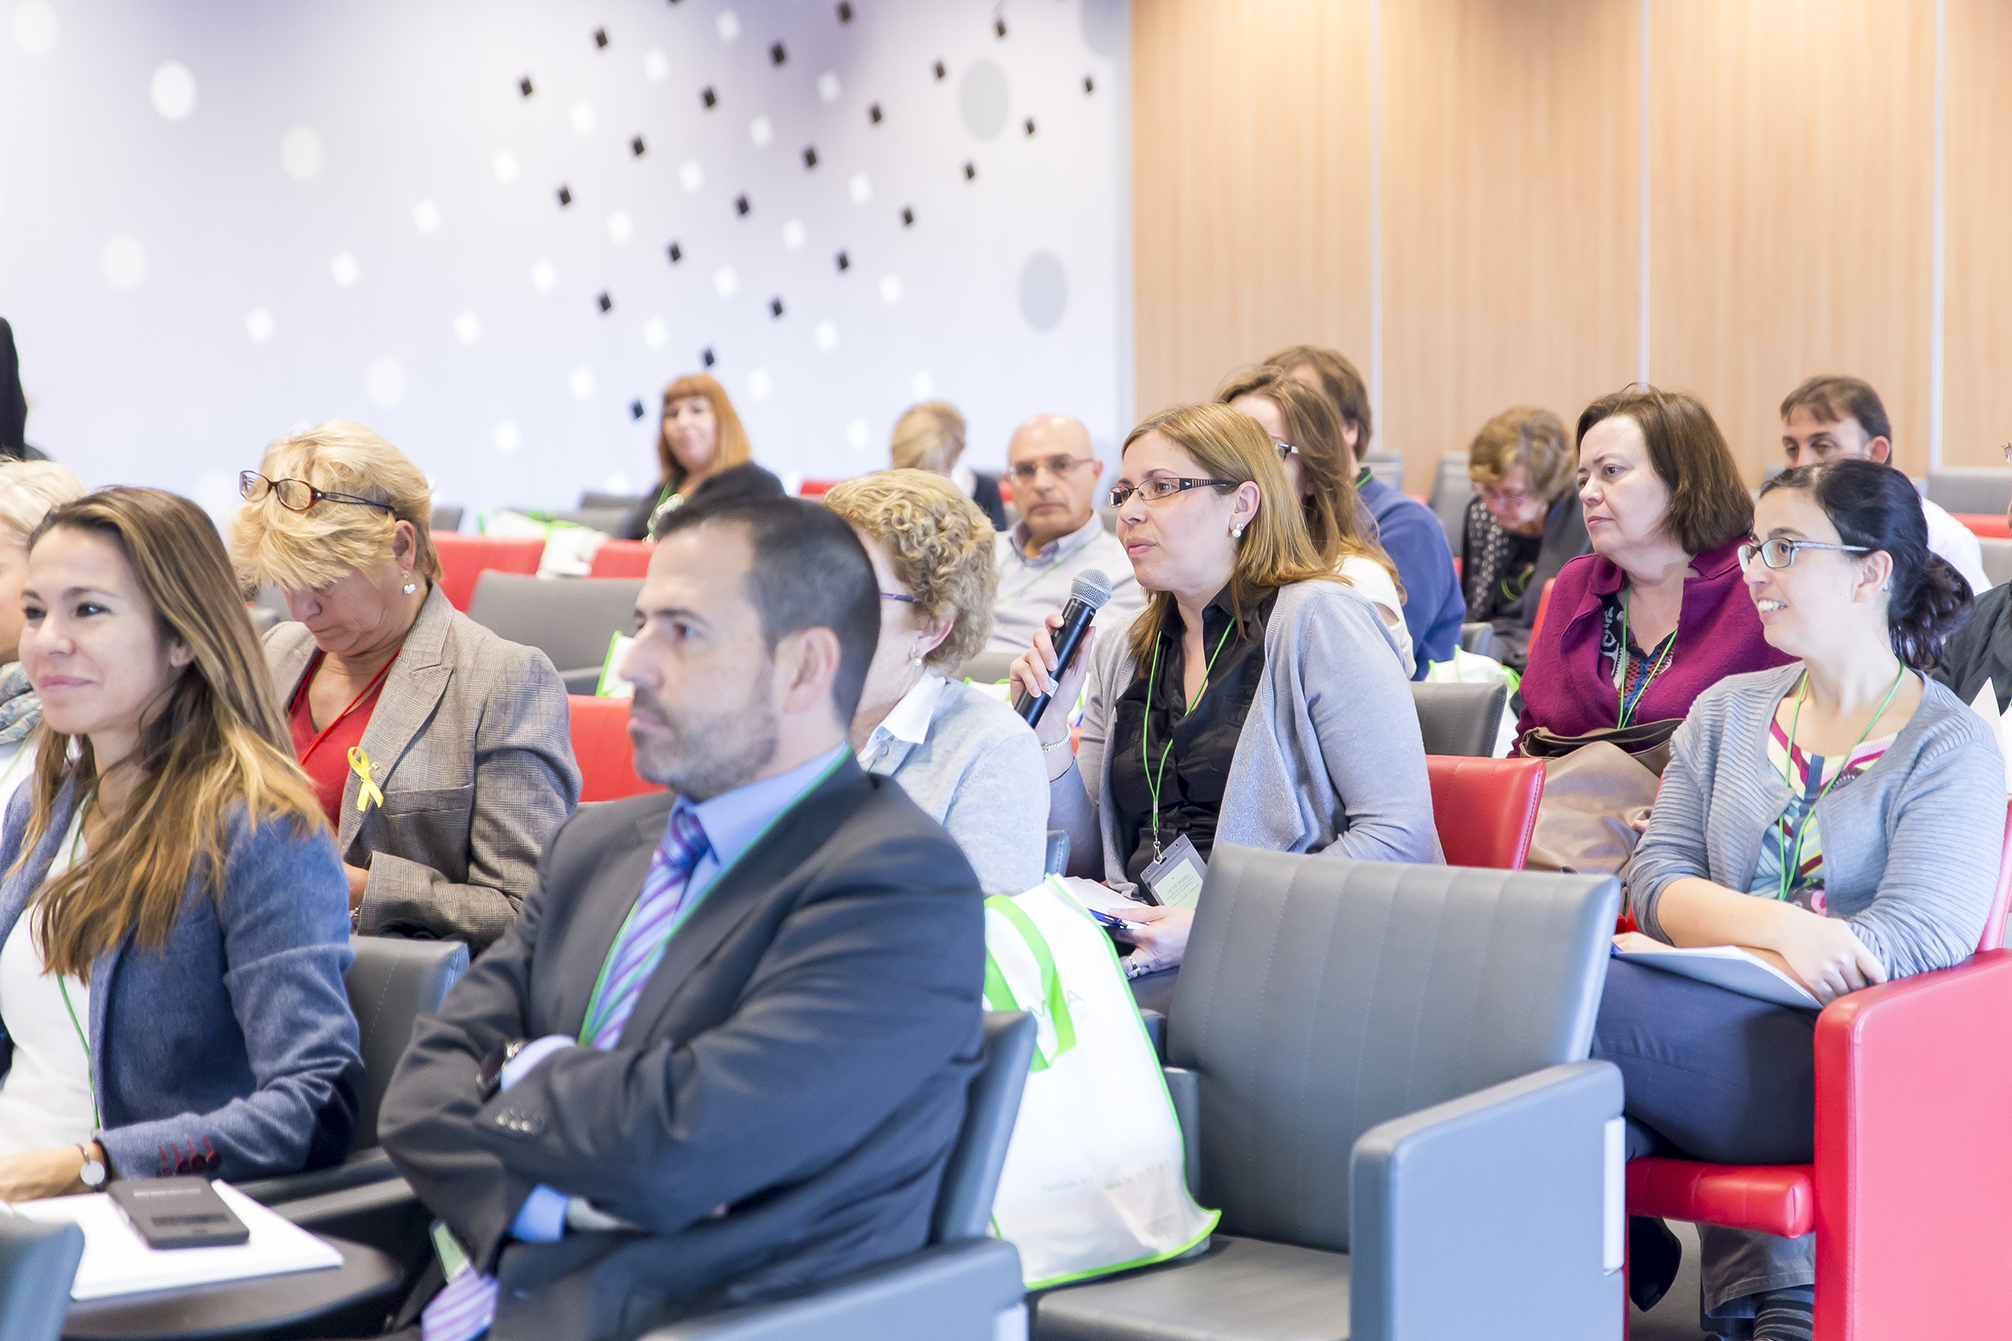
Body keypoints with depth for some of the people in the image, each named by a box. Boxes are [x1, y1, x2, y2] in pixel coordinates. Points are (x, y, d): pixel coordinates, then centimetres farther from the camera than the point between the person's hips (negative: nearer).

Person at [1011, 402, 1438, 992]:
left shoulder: (1317, 620, -3)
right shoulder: (1117, 654, 18)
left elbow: (1399, 836, -11)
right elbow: (1084, 862, 17)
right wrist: (1046, 722, 2)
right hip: (1143, 951, 6)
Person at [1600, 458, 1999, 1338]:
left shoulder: (1951, 746, 1)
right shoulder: (1729, 711, 18)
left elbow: (1919, 940, -11)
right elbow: (1656, 879, 7)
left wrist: (1701, 943, -14)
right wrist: (1773, 926, -15)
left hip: (1840, 1069, -6)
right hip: (1717, 1036, 6)